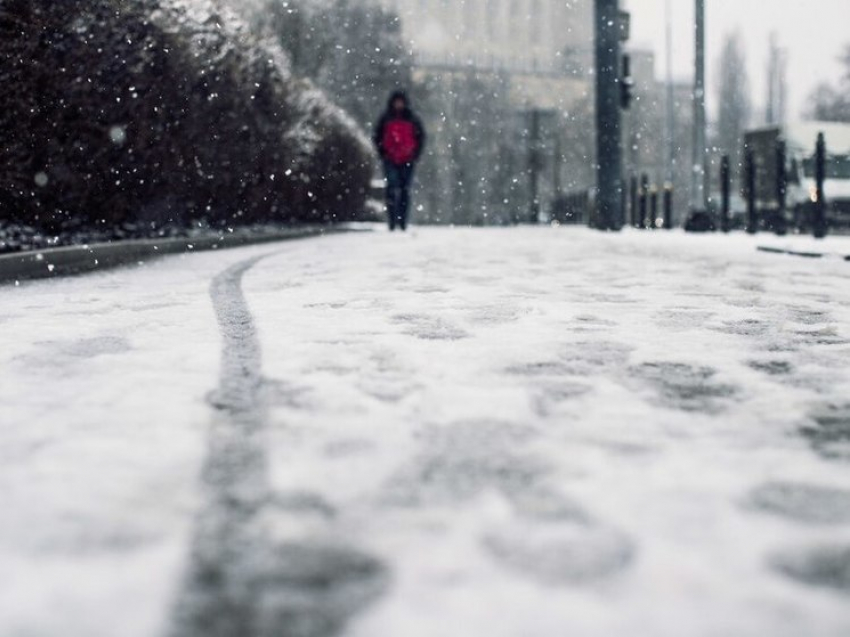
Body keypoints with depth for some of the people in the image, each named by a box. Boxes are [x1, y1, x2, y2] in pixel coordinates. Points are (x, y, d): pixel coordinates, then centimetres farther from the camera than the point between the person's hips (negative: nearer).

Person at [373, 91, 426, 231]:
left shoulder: (412, 119, 6)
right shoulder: (386, 119, 7)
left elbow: (421, 136, 11)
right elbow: (378, 136, 12)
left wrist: (415, 154, 1)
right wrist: (383, 153, 0)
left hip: (407, 161, 1)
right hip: (390, 161, -1)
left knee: (405, 191, 2)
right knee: (392, 189, -9)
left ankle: (403, 222, 7)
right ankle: (392, 221, -7)